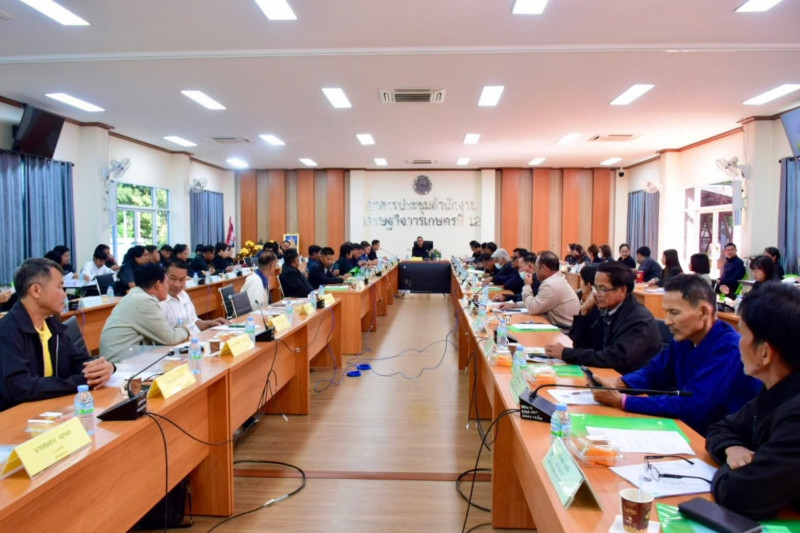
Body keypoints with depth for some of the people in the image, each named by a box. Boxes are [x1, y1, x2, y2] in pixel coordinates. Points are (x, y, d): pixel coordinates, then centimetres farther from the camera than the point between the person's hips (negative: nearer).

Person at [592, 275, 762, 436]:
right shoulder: (685, 337, 0)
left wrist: (621, 401, -28)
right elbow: (653, 373, 10)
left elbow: (690, 406, -30)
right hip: (690, 430, 7)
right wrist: (617, 383, -10)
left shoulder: (728, 349, -25)